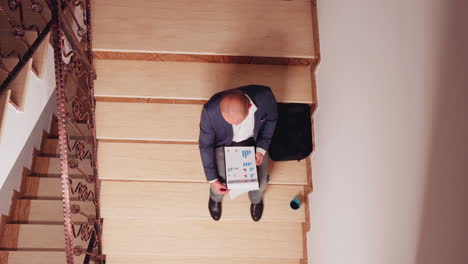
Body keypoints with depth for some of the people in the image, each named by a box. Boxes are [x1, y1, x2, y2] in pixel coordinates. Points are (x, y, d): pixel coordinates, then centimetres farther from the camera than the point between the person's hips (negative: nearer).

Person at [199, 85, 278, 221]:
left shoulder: (265, 97, -35)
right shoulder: (210, 110, -37)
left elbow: (271, 119, -10)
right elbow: (205, 145, -19)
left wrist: (262, 148, -17)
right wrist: (212, 179, -18)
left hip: (254, 140, 1)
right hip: (224, 143, -1)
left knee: (261, 182, -6)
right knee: (220, 183, -10)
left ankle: (256, 199, 36)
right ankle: (215, 198, 32)